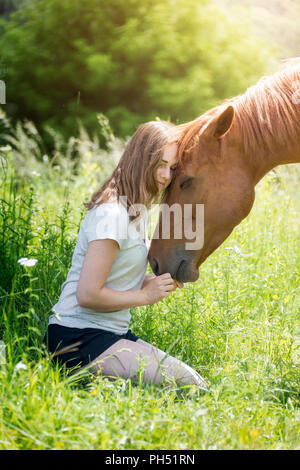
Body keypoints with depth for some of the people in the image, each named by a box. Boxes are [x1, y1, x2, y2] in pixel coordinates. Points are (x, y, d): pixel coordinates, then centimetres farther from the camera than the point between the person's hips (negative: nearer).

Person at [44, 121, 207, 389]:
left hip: (113, 333, 10)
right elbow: (88, 295, -21)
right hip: (78, 338, -10)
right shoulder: (112, 214, -18)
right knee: (185, 383, -20)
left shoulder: (138, 210, 14)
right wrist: (146, 295, -11)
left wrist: (161, 280, 2)